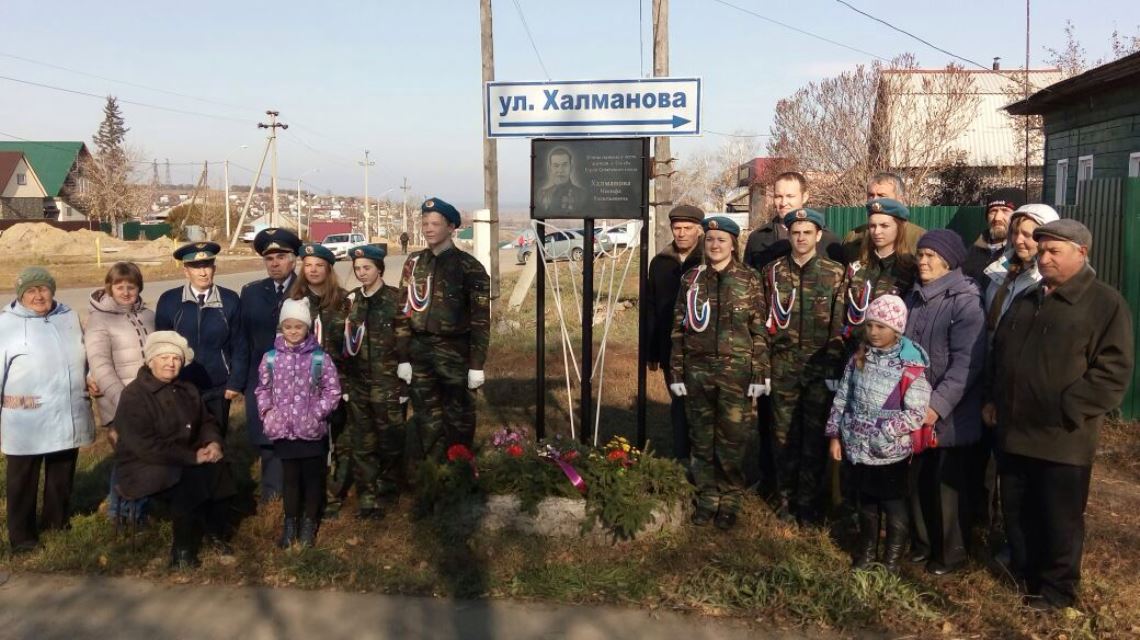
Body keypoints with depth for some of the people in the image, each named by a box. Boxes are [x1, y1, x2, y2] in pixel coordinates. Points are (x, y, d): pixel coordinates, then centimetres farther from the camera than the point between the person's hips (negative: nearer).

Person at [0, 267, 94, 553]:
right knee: (23, 482, 8)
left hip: (67, 417, 5)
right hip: (26, 422, -4)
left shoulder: (70, 317, 6)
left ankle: (57, 524, 35)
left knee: (62, 478, 18)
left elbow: (83, 357, 20)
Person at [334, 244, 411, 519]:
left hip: (387, 383, -4)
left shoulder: (395, 299, -5)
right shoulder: (351, 300, 8)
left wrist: (405, 382, -9)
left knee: (390, 439, 5)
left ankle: (388, 488, 24)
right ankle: (367, 498, 15)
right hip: (358, 384, 4)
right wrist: (344, 381, 11)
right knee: (361, 443, 7)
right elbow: (345, 342, 13)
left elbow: (405, 343, -7)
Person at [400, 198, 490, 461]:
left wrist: (477, 364, -12)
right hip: (419, 350, 4)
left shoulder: (469, 267, -7)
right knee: (426, 414, 13)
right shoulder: (414, 262, 7)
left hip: (454, 351, -4)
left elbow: (480, 319, -8)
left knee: (458, 415, 7)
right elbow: (403, 310, 9)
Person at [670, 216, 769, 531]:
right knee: (701, 437, 10)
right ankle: (707, 496, 24)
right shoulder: (691, 279, 5)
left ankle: (730, 499, 20)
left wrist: (759, 374, -6)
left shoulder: (748, 280, -1)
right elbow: (679, 328, 6)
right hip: (697, 368, 2)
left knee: (732, 439, 4)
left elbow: (759, 330, -2)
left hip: (735, 369, -2)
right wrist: (676, 372, 3)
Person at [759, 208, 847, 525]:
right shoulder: (772, 272, 6)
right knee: (784, 435, 8)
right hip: (783, 368, 2)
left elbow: (840, 326, -1)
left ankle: (809, 503, 17)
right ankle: (787, 498, 22)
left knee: (815, 437, 4)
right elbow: (764, 321, 6)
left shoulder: (835, 274, 1)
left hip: (820, 368, -1)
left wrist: (834, 368, -6)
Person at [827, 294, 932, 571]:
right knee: (866, 503, 20)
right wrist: (835, 435, 5)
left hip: (890, 452, -4)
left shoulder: (910, 366, -15)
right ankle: (865, 554, 37)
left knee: (894, 505, 12)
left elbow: (916, 413, -17)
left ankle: (892, 561, 28)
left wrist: (885, 432, -21)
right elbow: (842, 398, 6)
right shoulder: (858, 358, 1)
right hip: (857, 447, 5)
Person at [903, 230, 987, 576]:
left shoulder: (966, 302, -13)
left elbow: (966, 363, -19)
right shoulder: (915, 298, 8)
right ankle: (922, 542, 31)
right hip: (916, 411, 6)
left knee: (949, 485, 7)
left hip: (951, 415, -6)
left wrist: (937, 405, -24)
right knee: (918, 480, 14)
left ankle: (952, 552, 23)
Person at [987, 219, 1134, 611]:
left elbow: (1113, 372, -13)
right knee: (1017, 513, 16)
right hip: (1015, 431, 6)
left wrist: (1066, 410, -18)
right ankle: (1025, 576, 33)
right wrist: (994, 399, 11)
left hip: (1062, 438, -6)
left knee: (1059, 520, 7)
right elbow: (999, 352, 22)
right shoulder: (1026, 300, 15)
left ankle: (1056, 589, 25)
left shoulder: (1105, 303, -7)